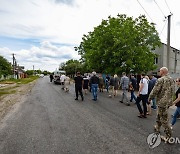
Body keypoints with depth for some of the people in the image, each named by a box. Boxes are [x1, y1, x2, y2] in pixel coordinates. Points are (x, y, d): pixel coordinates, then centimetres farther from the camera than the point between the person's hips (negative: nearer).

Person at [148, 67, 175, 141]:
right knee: (159, 115, 25)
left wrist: (149, 98, -3)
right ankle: (157, 127, 41)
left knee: (164, 119, 1)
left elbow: (155, 91, -17)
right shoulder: (172, 80, 8)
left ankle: (168, 136, 10)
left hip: (162, 102, -9)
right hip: (169, 101, 9)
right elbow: (172, 91, 16)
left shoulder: (161, 80, -18)